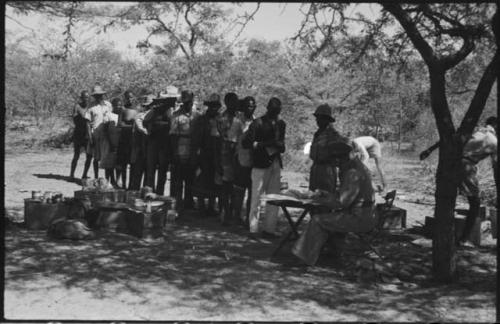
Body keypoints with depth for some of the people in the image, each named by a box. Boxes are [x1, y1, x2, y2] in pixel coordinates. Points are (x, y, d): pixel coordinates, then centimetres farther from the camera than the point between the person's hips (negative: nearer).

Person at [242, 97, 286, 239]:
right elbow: (245, 143, -10)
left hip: (275, 164, 6)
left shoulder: (281, 124, 14)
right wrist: (265, 144, -17)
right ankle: (253, 230, 3)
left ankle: (269, 229, 15)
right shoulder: (258, 123, -5)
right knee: (256, 198, -3)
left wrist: (280, 146, 2)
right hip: (261, 164, -6)